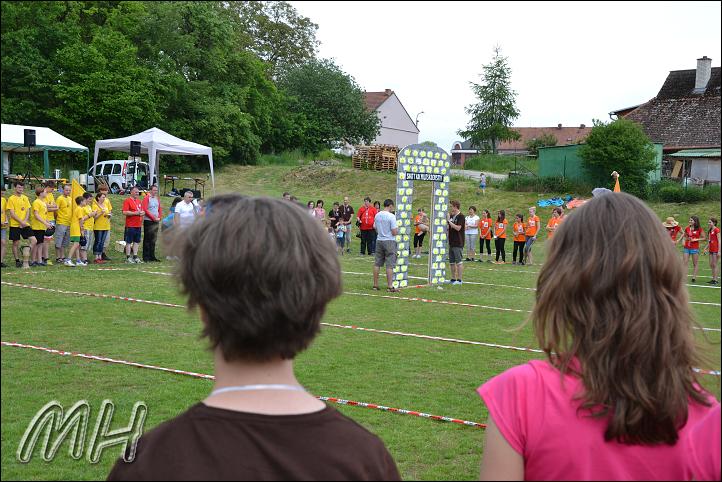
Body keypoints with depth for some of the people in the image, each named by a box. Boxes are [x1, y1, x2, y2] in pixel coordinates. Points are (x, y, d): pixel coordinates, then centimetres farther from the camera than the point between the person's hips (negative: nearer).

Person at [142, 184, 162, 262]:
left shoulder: (157, 199, 13)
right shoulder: (146, 198, -7)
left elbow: (160, 209, 18)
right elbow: (145, 210, -14)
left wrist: (159, 217, 2)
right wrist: (153, 218, -14)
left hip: (156, 221, 7)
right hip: (148, 221, -7)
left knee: (153, 240, 9)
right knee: (147, 239, -4)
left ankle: (152, 256, 14)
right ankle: (146, 257, -3)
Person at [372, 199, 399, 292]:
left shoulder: (377, 215, 6)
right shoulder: (391, 216, -13)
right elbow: (394, 232, -15)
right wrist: (397, 228, 5)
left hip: (379, 241, 6)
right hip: (389, 241, -6)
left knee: (377, 264, 10)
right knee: (390, 265, -4)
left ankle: (375, 285, 15)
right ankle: (390, 286, -4)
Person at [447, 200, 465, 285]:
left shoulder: (461, 216, -11)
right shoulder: (451, 216, 13)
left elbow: (458, 228, -22)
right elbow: (448, 226, 23)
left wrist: (449, 221, -19)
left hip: (458, 243, -9)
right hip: (452, 242, 9)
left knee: (458, 262, -6)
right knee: (451, 262, 12)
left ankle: (459, 280, -2)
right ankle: (453, 279, 19)